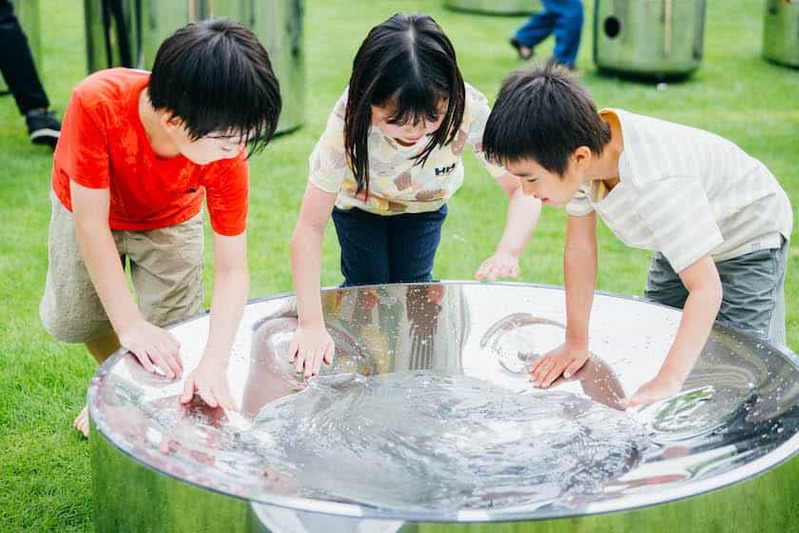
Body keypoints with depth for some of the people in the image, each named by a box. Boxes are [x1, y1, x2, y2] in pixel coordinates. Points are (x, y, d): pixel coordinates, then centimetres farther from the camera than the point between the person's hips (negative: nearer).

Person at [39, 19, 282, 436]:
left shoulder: (227, 153, -36)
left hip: (170, 219, 0)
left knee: (173, 331, -9)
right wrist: (129, 324, -34)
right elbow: (91, 221, -35)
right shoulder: (97, 103, -43)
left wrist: (214, 363, -45)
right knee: (73, 319, 9)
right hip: (87, 206, 0)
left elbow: (232, 269, -32)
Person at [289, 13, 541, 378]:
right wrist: (311, 325, -43)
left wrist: (508, 251, -52)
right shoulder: (348, 124, -42)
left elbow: (523, 188, -31)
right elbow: (310, 228, -37)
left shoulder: (470, 112, -40)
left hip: (424, 204, 1)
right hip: (360, 202, -1)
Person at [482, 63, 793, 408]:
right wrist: (576, 342, -10)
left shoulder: (658, 183, -44)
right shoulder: (577, 151, -23)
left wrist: (669, 382, -48)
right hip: (681, 238, 7)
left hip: (750, 240, -7)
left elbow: (706, 288, -43)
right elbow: (580, 249, -11)